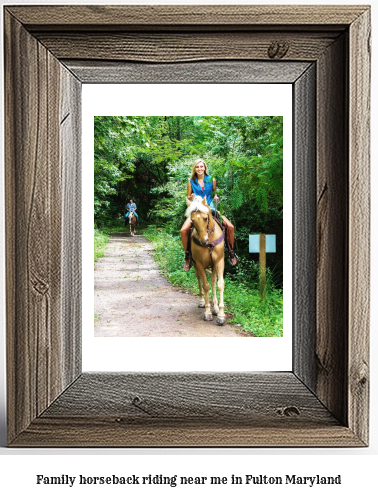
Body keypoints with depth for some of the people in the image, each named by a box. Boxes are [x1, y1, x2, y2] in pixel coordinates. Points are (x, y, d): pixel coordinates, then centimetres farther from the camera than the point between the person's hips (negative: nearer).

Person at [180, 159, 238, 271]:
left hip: (210, 209, 1)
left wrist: (215, 197, -7)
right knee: (183, 230, -24)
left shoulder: (212, 180, 5)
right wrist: (191, 197, -14)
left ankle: (231, 252, 7)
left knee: (230, 227, -15)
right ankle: (187, 255, -2)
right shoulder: (191, 181, 3)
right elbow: (188, 198, 8)